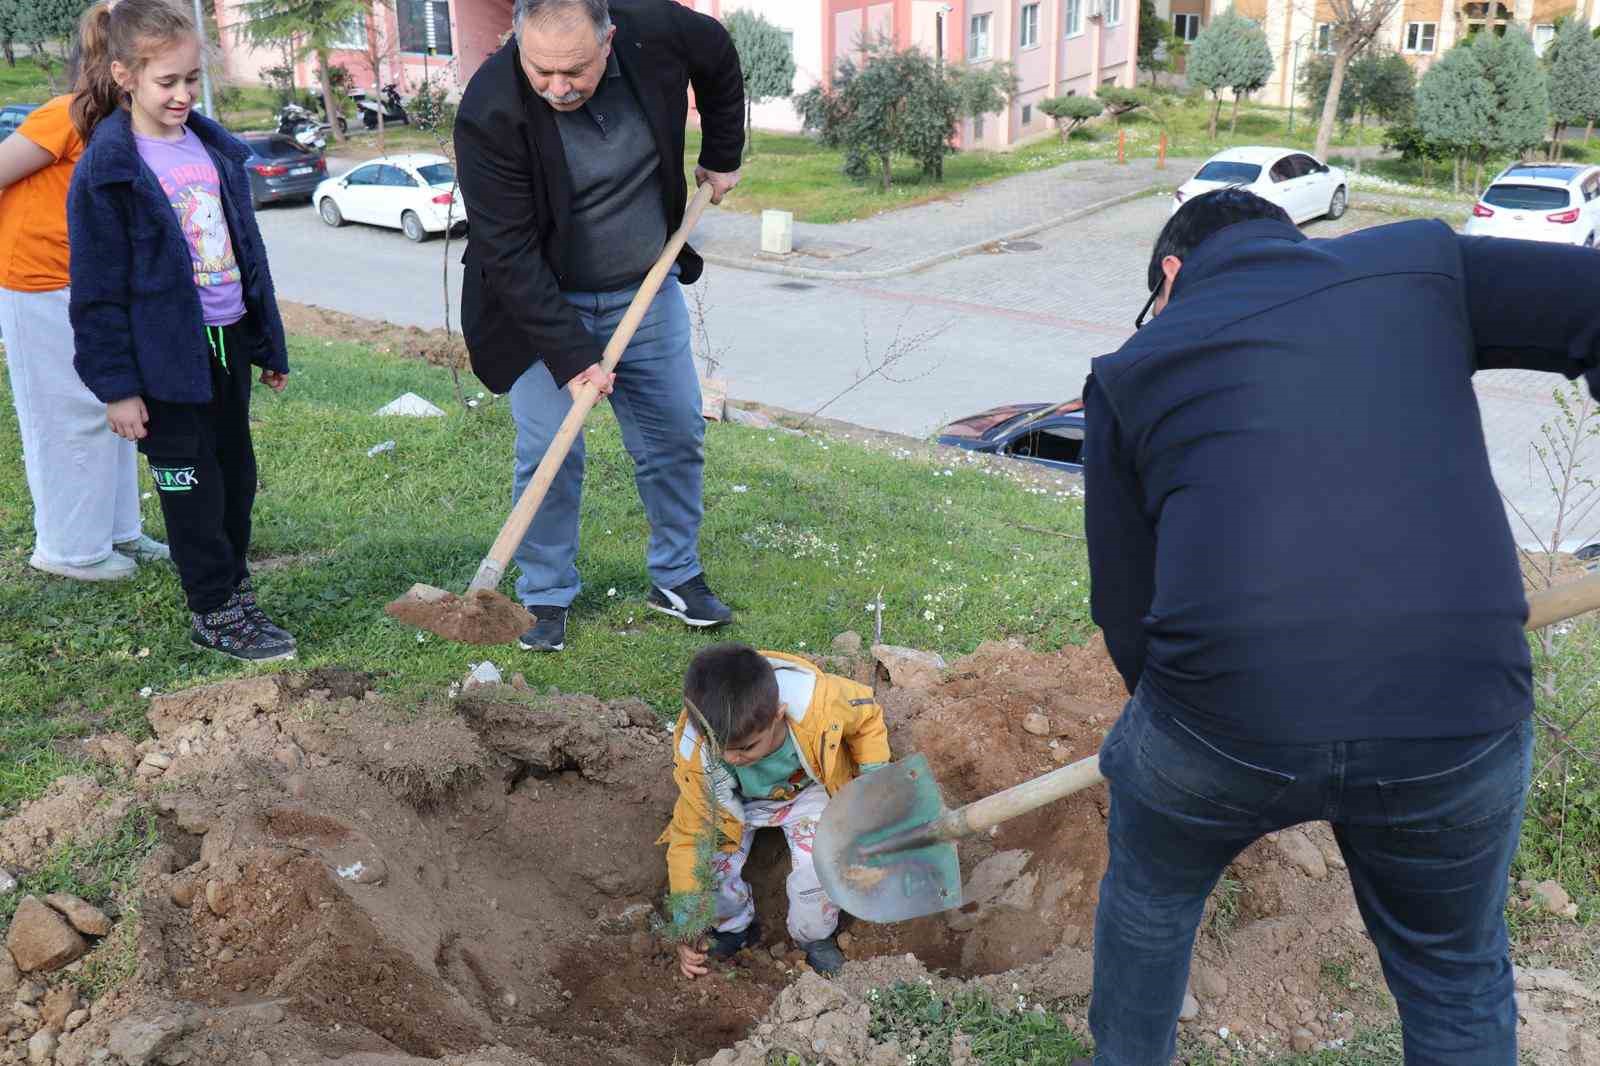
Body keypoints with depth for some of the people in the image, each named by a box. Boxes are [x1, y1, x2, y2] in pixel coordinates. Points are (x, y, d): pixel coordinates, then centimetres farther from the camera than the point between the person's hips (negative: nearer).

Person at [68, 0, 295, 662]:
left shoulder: (215, 148, 7)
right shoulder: (106, 168, -11)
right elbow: (97, 290, -11)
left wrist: (270, 344, 16)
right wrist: (116, 385, -13)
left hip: (227, 341, 6)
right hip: (166, 354, -6)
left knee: (236, 474, 15)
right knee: (192, 488, 3)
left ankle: (232, 592, 30)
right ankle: (215, 613, 16)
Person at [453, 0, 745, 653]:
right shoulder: (489, 114, -27)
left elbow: (719, 57, 7)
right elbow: (510, 252, -25)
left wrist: (722, 156, 13)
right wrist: (571, 355, -28)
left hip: (646, 291, 4)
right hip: (543, 303, -4)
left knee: (676, 435, 10)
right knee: (549, 453, -5)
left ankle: (676, 577, 28)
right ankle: (546, 598, 14)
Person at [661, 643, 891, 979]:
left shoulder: (815, 701, -41)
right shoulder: (694, 757, -35)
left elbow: (867, 715, -15)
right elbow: (690, 836, -20)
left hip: (806, 789, -1)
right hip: (737, 801, 1)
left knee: (818, 868, -22)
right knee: (709, 867, -19)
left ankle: (814, 938, 11)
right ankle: (734, 927, 15)